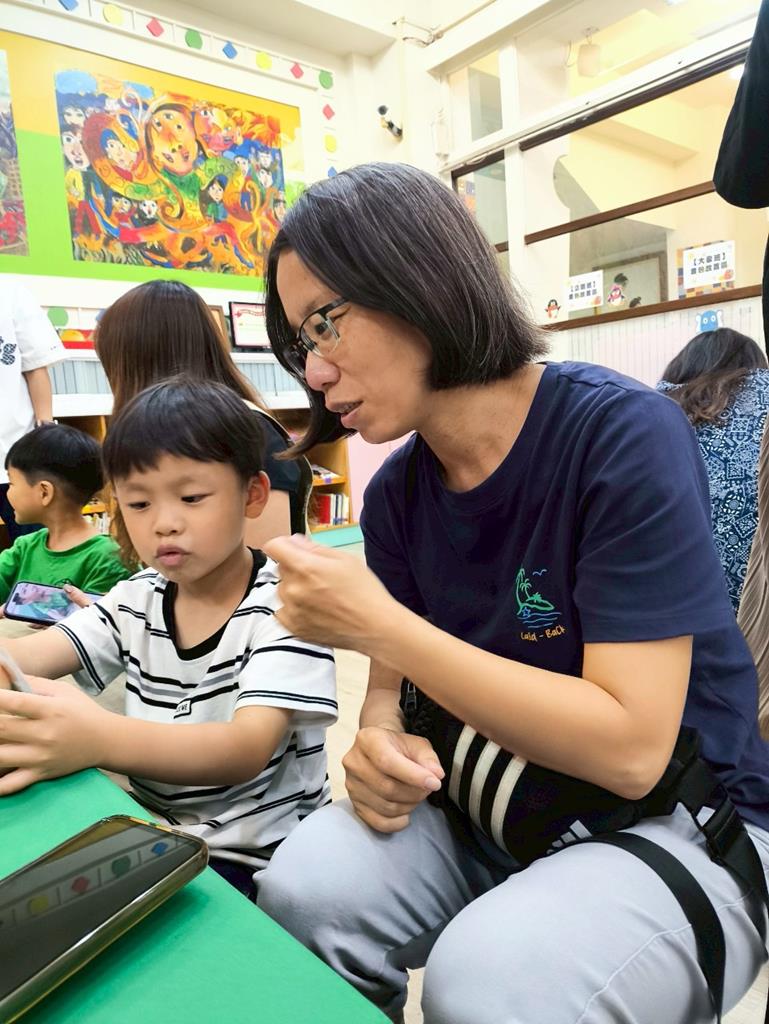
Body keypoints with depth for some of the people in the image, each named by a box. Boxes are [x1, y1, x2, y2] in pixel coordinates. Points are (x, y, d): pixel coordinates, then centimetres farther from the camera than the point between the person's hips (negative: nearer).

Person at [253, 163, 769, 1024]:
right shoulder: (396, 493, -3)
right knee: (302, 896, -18)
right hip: (486, 808, 5)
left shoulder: (622, 435, -21)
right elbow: (395, 686, 5)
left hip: (682, 822, -4)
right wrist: (381, 740, -20)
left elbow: (631, 748, -25)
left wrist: (374, 622, -27)